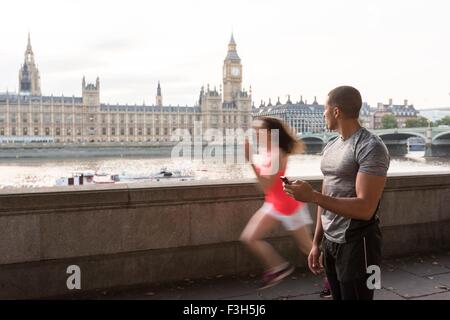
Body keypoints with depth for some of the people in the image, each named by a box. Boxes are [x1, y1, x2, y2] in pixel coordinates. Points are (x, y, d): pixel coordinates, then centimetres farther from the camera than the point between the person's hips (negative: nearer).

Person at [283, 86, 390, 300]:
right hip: (330, 242, 7)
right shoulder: (330, 147, 10)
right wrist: (316, 242, 13)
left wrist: (312, 196, -28)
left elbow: (365, 208, -24)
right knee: (337, 295, 17)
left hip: (356, 245, -7)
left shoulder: (370, 147, -16)